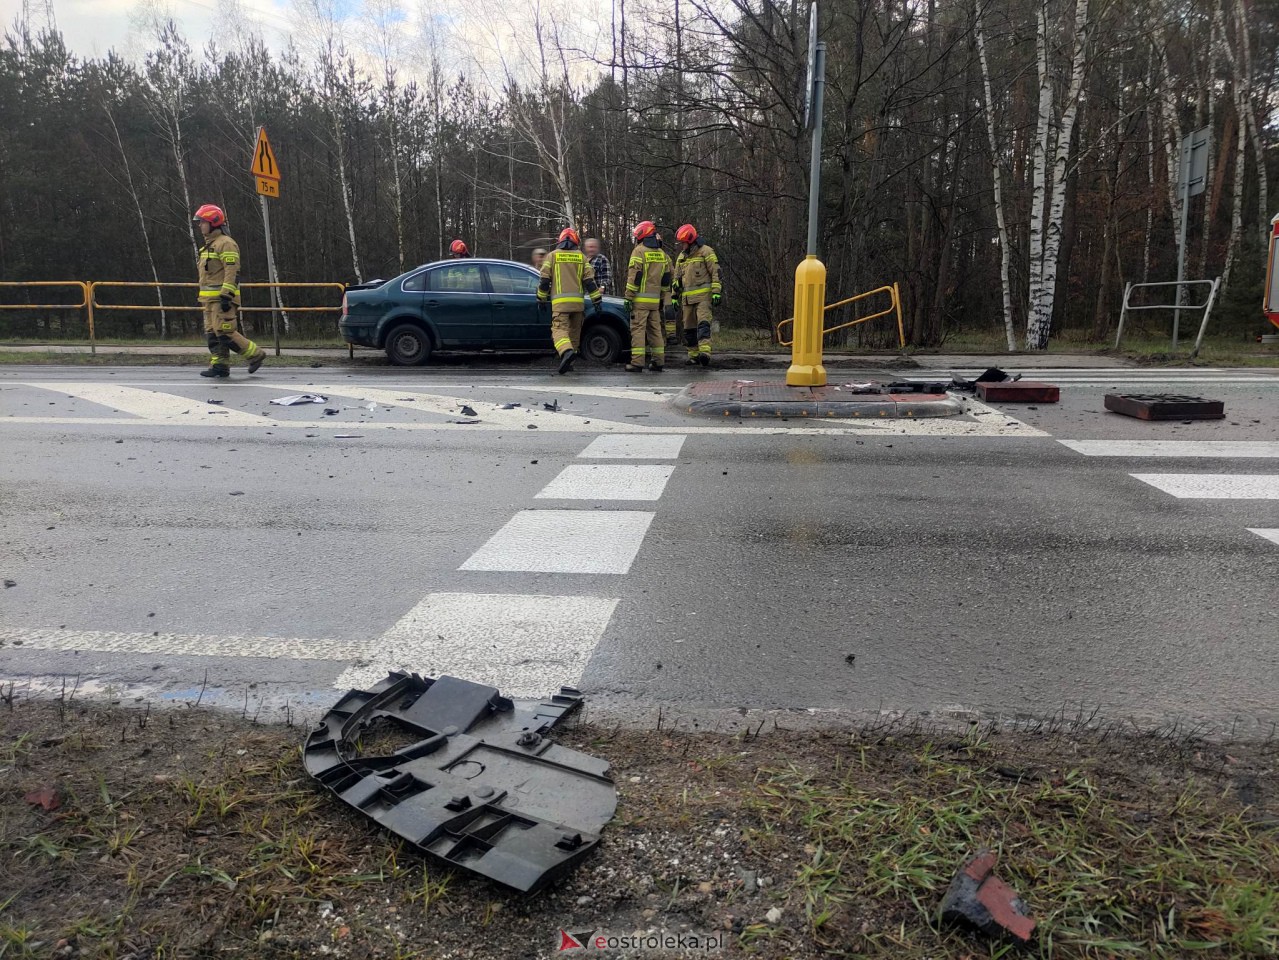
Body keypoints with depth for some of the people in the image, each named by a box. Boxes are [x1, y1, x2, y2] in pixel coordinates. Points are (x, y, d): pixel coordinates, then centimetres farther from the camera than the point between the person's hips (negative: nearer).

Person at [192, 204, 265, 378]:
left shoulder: (226, 243, -10)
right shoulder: (208, 245, 21)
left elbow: (232, 272, -19)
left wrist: (226, 296, -24)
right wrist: (203, 297, 24)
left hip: (222, 297, -10)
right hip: (210, 298, 10)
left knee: (225, 333, -13)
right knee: (212, 333, 7)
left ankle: (255, 354, -2)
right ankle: (219, 365, 9)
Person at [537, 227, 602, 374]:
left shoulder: (552, 255, 6)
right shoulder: (581, 257, 11)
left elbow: (544, 280, 3)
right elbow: (589, 281, 5)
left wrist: (541, 300, 14)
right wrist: (597, 302, 7)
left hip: (560, 301, -3)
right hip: (578, 301, 3)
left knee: (559, 329, -10)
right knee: (574, 332, 14)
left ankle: (567, 351, -38)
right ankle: (568, 362, 18)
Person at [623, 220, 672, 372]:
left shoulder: (639, 251, -7)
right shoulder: (662, 254, 15)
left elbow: (634, 277, -13)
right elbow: (666, 280, 17)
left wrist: (628, 297, -10)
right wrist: (663, 299, 21)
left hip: (640, 299, -6)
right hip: (655, 300, 7)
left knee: (638, 330, -6)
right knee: (655, 330, 11)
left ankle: (637, 362, -9)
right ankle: (658, 361, 12)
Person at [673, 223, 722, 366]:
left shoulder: (705, 251, -2)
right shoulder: (681, 257, 19)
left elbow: (716, 272, -6)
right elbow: (677, 279, 24)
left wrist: (716, 292, -14)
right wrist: (675, 296, 19)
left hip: (703, 295, -7)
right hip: (687, 298, 7)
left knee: (703, 323, -21)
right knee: (689, 328, 7)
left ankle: (705, 352, -34)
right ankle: (693, 355, 15)